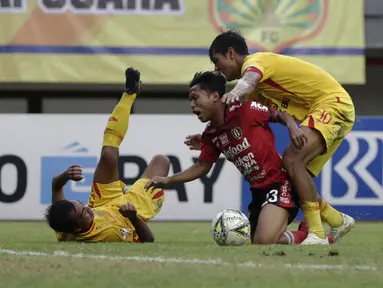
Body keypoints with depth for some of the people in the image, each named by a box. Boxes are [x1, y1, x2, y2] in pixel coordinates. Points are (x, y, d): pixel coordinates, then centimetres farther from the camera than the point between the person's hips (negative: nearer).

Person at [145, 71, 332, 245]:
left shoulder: (244, 110, -13)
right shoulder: (210, 135, 8)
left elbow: (280, 115, -5)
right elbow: (202, 167, 17)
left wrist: (292, 127, -27)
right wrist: (168, 180, 7)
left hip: (280, 182, -8)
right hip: (259, 191, 8)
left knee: (264, 242, -23)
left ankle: (307, 235, 3)